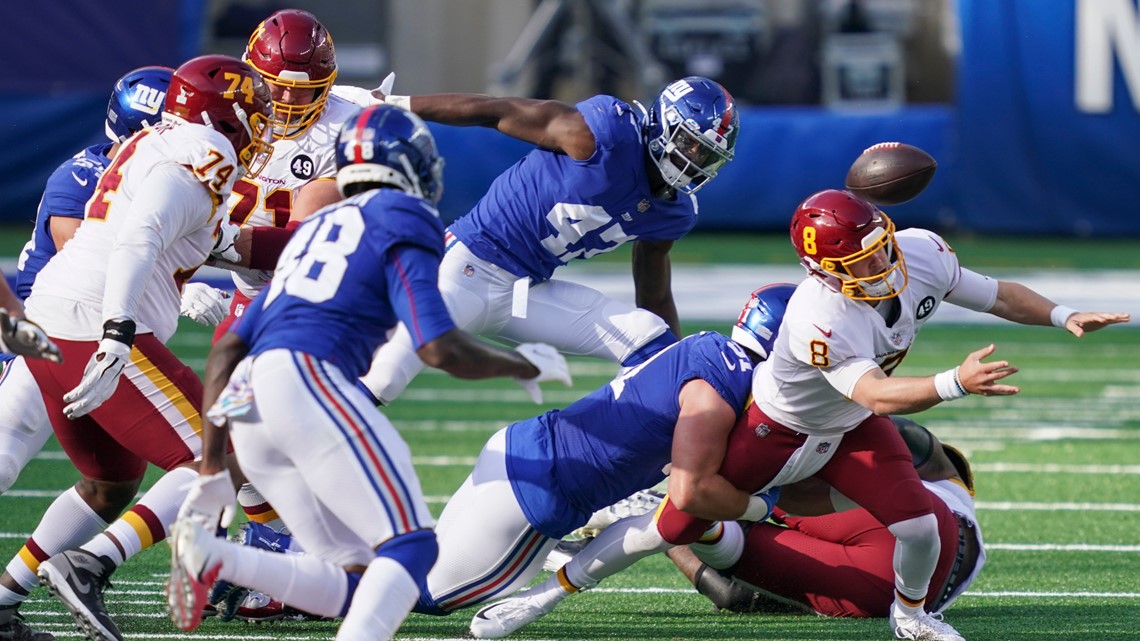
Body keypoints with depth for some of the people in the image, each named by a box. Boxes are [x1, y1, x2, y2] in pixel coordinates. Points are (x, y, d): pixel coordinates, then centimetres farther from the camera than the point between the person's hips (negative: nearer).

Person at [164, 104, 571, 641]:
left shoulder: (315, 228, 29)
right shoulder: (401, 219, 7)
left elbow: (225, 353, 25)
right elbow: (441, 350, -2)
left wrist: (212, 472, 25)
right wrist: (525, 365, 16)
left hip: (245, 406, 8)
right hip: (306, 376, -8)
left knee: (356, 583, 7)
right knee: (409, 547, -10)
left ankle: (209, 557, -11)